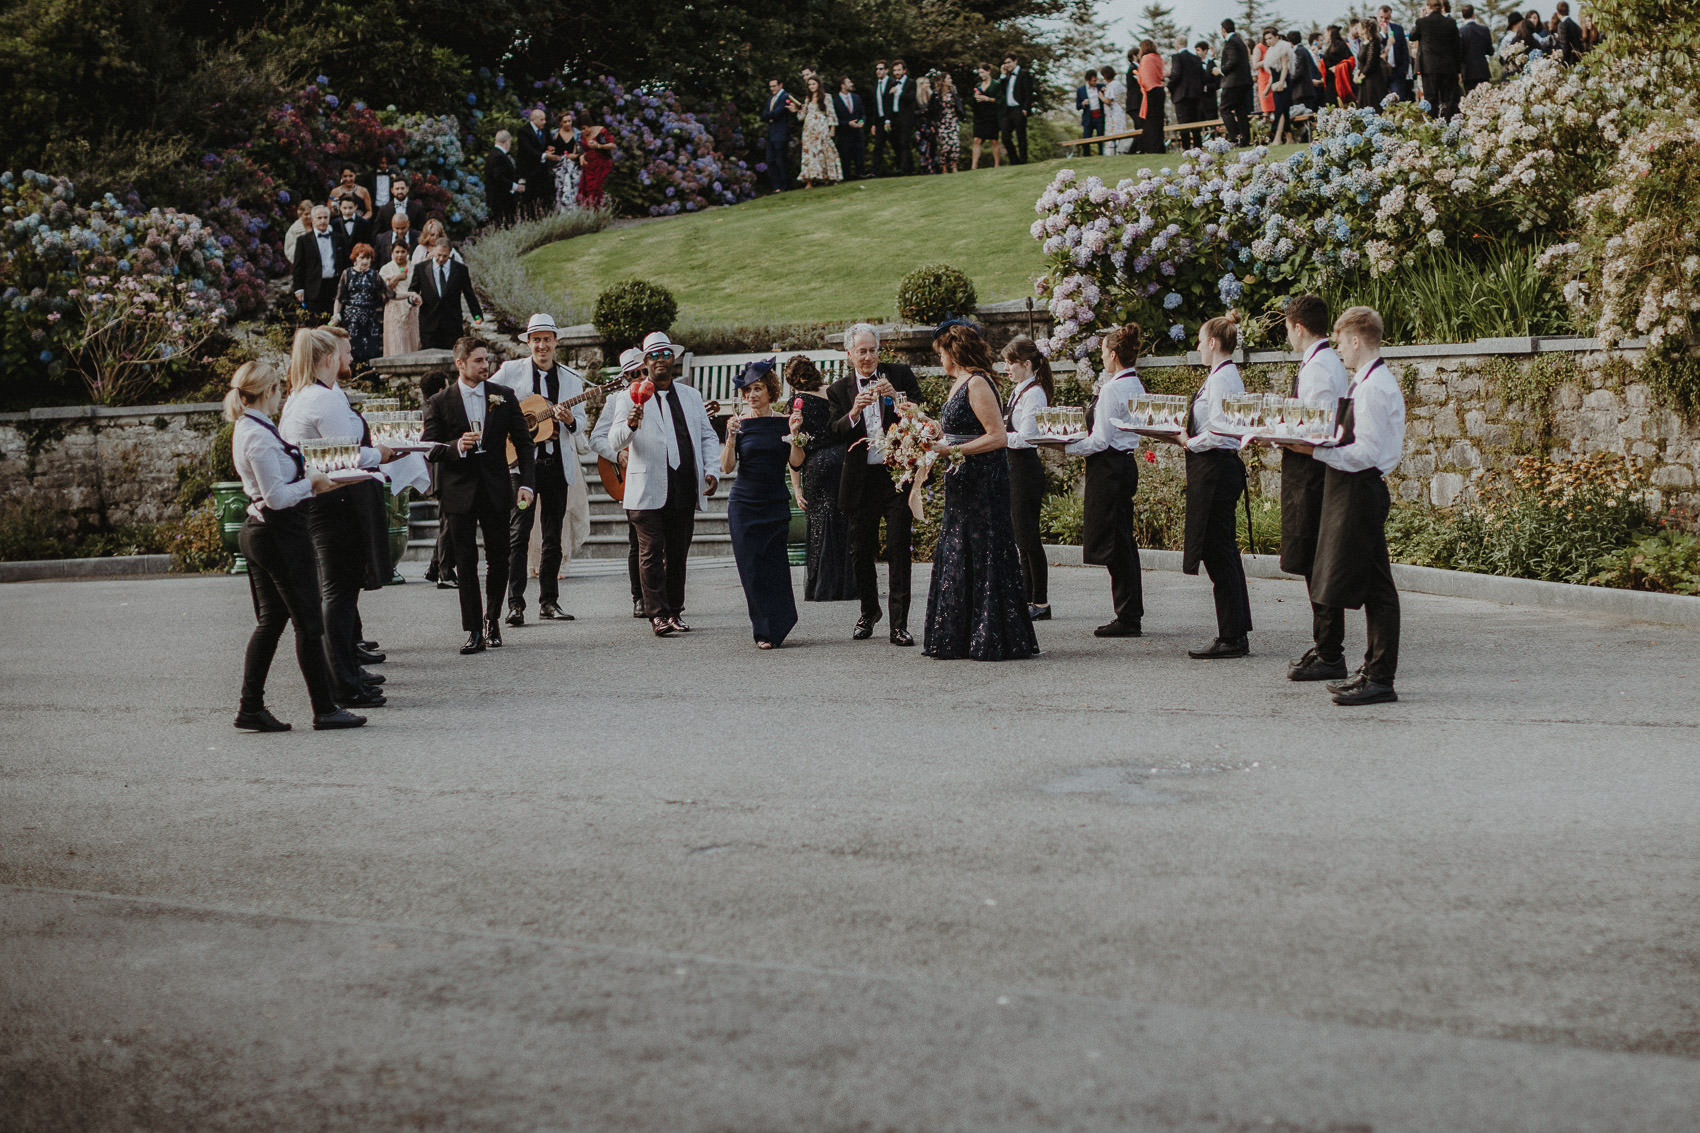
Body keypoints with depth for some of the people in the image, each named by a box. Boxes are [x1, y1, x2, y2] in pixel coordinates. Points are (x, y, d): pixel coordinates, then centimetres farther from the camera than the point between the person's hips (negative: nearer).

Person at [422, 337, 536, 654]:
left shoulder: (504, 396, 6)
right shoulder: (439, 403, 0)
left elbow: (523, 441, 7)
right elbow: (430, 449, 0)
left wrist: (527, 482, -4)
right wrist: (457, 446, -20)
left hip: (496, 489, 2)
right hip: (459, 492, -2)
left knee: (498, 560, 6)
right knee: (466, 562, -2)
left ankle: (492, 620, 26)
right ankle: (474, 631, 1)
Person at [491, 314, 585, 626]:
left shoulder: (571, 378, 12)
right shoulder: (511, 371, 4)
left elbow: (580, 424, 11)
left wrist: (570, 421, -12)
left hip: (558, 462, 3)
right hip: (521, 460, -3)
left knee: (553, 537, 7)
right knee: (518, 534, -10)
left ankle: (549, 601, 14)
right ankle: (515, 604, -10)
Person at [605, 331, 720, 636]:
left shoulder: (691, 396, 16)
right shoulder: (630, 397, 2)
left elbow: (708, 436, 19)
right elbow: (615, 442, -7)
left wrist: (710, 471, 4)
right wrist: (631, 424, -28)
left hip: (686, 490, 4)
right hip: (649, 490, -4)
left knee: (678, 554, 8)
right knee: (651, 554, -4)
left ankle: (674, 611, 18)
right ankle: (657, 614, -1)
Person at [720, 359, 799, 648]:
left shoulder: (783, 423, 3)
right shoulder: (739, 423, 1)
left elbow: (796, 462, -4)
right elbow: (727, 467, -4)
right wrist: (731, 437, -18)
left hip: (775, 504, 0)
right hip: (744, 503, 0)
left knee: (774, 565, -3)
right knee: (752, 568, -2)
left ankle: (774, 629, 12)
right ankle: (765, 631, 8)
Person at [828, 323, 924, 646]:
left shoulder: (899, 375, 4)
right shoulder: (839, 390, 7)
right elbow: (836, 434, -3)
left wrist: (896, 397, -19)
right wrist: (854, 412, -21)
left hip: (897, 476, -2)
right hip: (862, 481, 2)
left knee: (899, 550, -6)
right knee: (861, 551, 9)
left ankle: (899, 624, -4)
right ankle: (869, 611, 31)